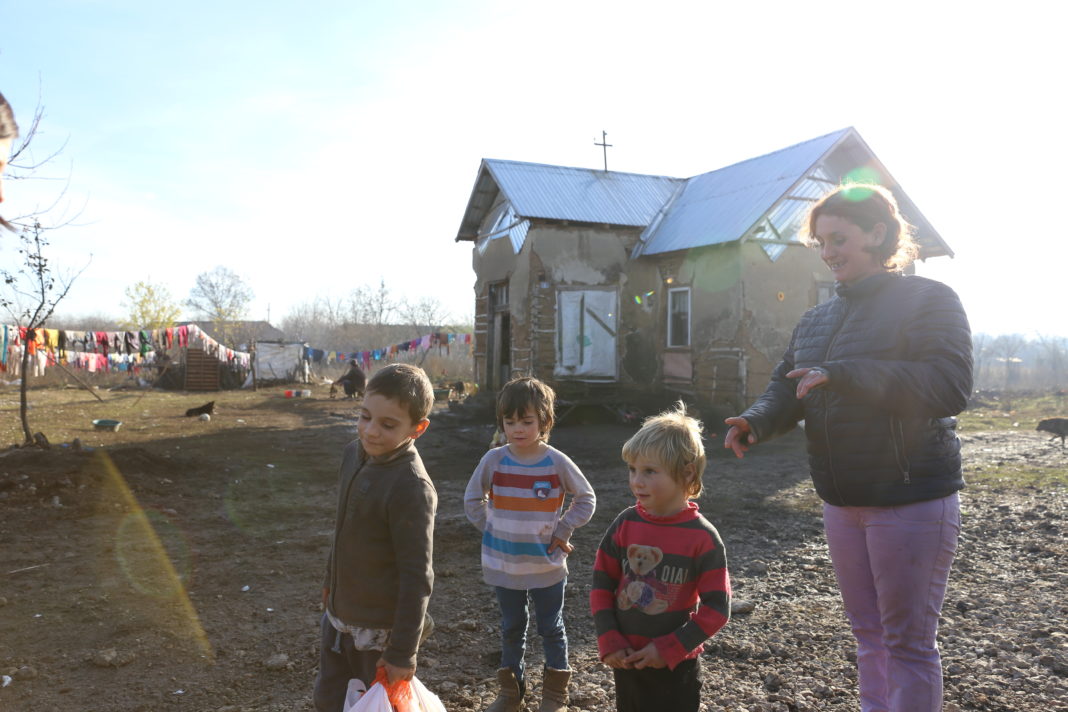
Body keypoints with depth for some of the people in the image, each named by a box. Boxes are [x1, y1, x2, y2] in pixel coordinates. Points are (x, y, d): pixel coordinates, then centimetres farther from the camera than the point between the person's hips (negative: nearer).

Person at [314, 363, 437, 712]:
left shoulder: (411, 487, -28)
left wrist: (403, 651, -19)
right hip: (339, 615, 8)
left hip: (378, 629, -7)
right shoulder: (355, 452, -3)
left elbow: (417, 577, -24)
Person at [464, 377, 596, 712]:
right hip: (504, 565, 2)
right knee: (512, 629, 19)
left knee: (551, 629, 14)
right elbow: (472, 499, 5)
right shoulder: (494, 460, -9)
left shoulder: (557, 463, -13)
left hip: (546, 566, -2)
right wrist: (492, 528, -1)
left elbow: (586, 499, 0)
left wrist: (562, 531, -7)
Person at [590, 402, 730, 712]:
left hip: (676, 666, -3)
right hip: (627, 659, 3)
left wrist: (668, 649, -16)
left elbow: (717, 607, -13)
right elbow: (601, 584, 1)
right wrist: (609, 642, -8)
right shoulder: (625, 524, -7)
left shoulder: (702, 537, -16)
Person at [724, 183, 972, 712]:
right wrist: (757, 420, -16)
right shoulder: (816, 320, 11)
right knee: (867, 631, 19)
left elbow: (951, 385, -21)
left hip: (911, 499, -6)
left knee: (908, 641, 4)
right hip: (841, 500, 7)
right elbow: (786, 387, 7)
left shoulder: (928, 300, -9)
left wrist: (845, 374, -29)